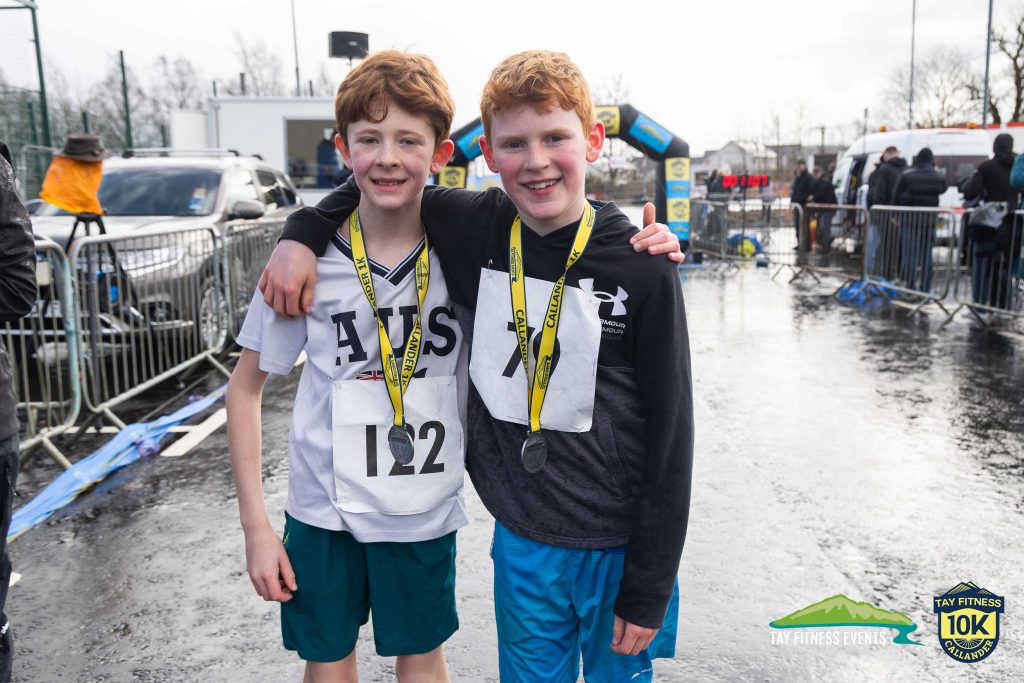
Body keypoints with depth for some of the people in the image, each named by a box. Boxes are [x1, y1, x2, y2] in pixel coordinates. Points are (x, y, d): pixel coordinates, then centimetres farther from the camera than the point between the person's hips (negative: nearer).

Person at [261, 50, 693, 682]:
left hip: (621, 550, -2)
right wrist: (302, 234, -4)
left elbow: (670, 433, -10)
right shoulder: (469, 228, -7)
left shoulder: (642, 267, -14)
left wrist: (650, 589, -8)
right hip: (523, 541, 2)